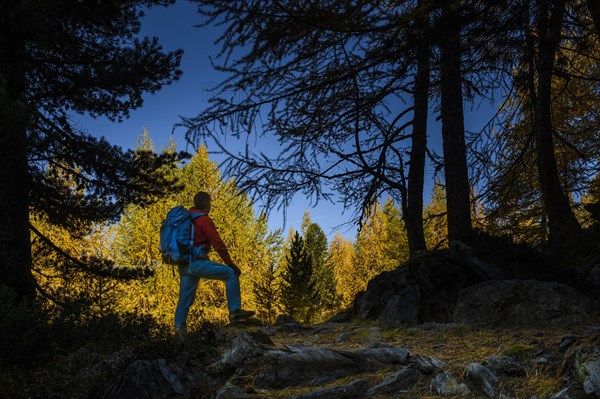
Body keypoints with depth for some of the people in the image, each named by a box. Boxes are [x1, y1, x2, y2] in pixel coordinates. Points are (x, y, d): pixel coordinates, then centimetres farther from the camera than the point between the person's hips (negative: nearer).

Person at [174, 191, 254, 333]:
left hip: (184, 265, 9)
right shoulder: (204, 219, -8)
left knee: (185, 298, 14)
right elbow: (218, 244, -12)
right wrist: (231, 264, -7)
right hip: (197, 263, -9)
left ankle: (179, 328, 12)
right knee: (231, 273, -5)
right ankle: (235, 311, -9)